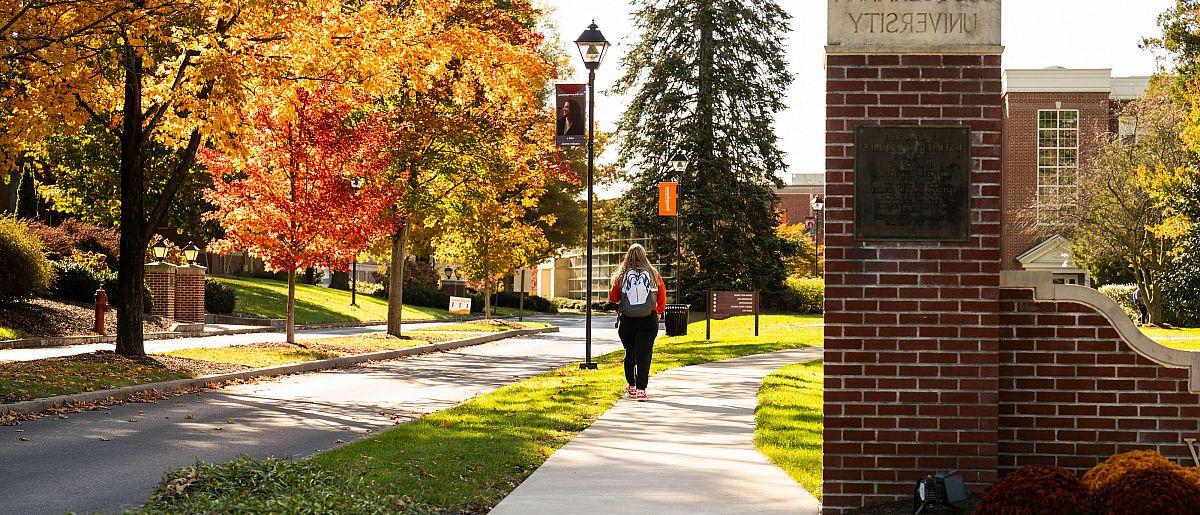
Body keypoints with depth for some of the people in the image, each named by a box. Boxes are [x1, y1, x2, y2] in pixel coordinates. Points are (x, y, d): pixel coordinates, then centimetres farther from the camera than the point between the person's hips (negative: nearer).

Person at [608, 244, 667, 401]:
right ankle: (641, 390, -7)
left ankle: (631, 387, 25)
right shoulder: (653, 274, -1)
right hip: (648, 320, -1)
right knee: (644, 355, 0)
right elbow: (662, 297, 7)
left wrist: (611, 293, 29)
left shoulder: (622, 275, -2)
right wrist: (659, 312, 24)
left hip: (627, 320, 1)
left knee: (630, 353, 16)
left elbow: (613, 298, 6)